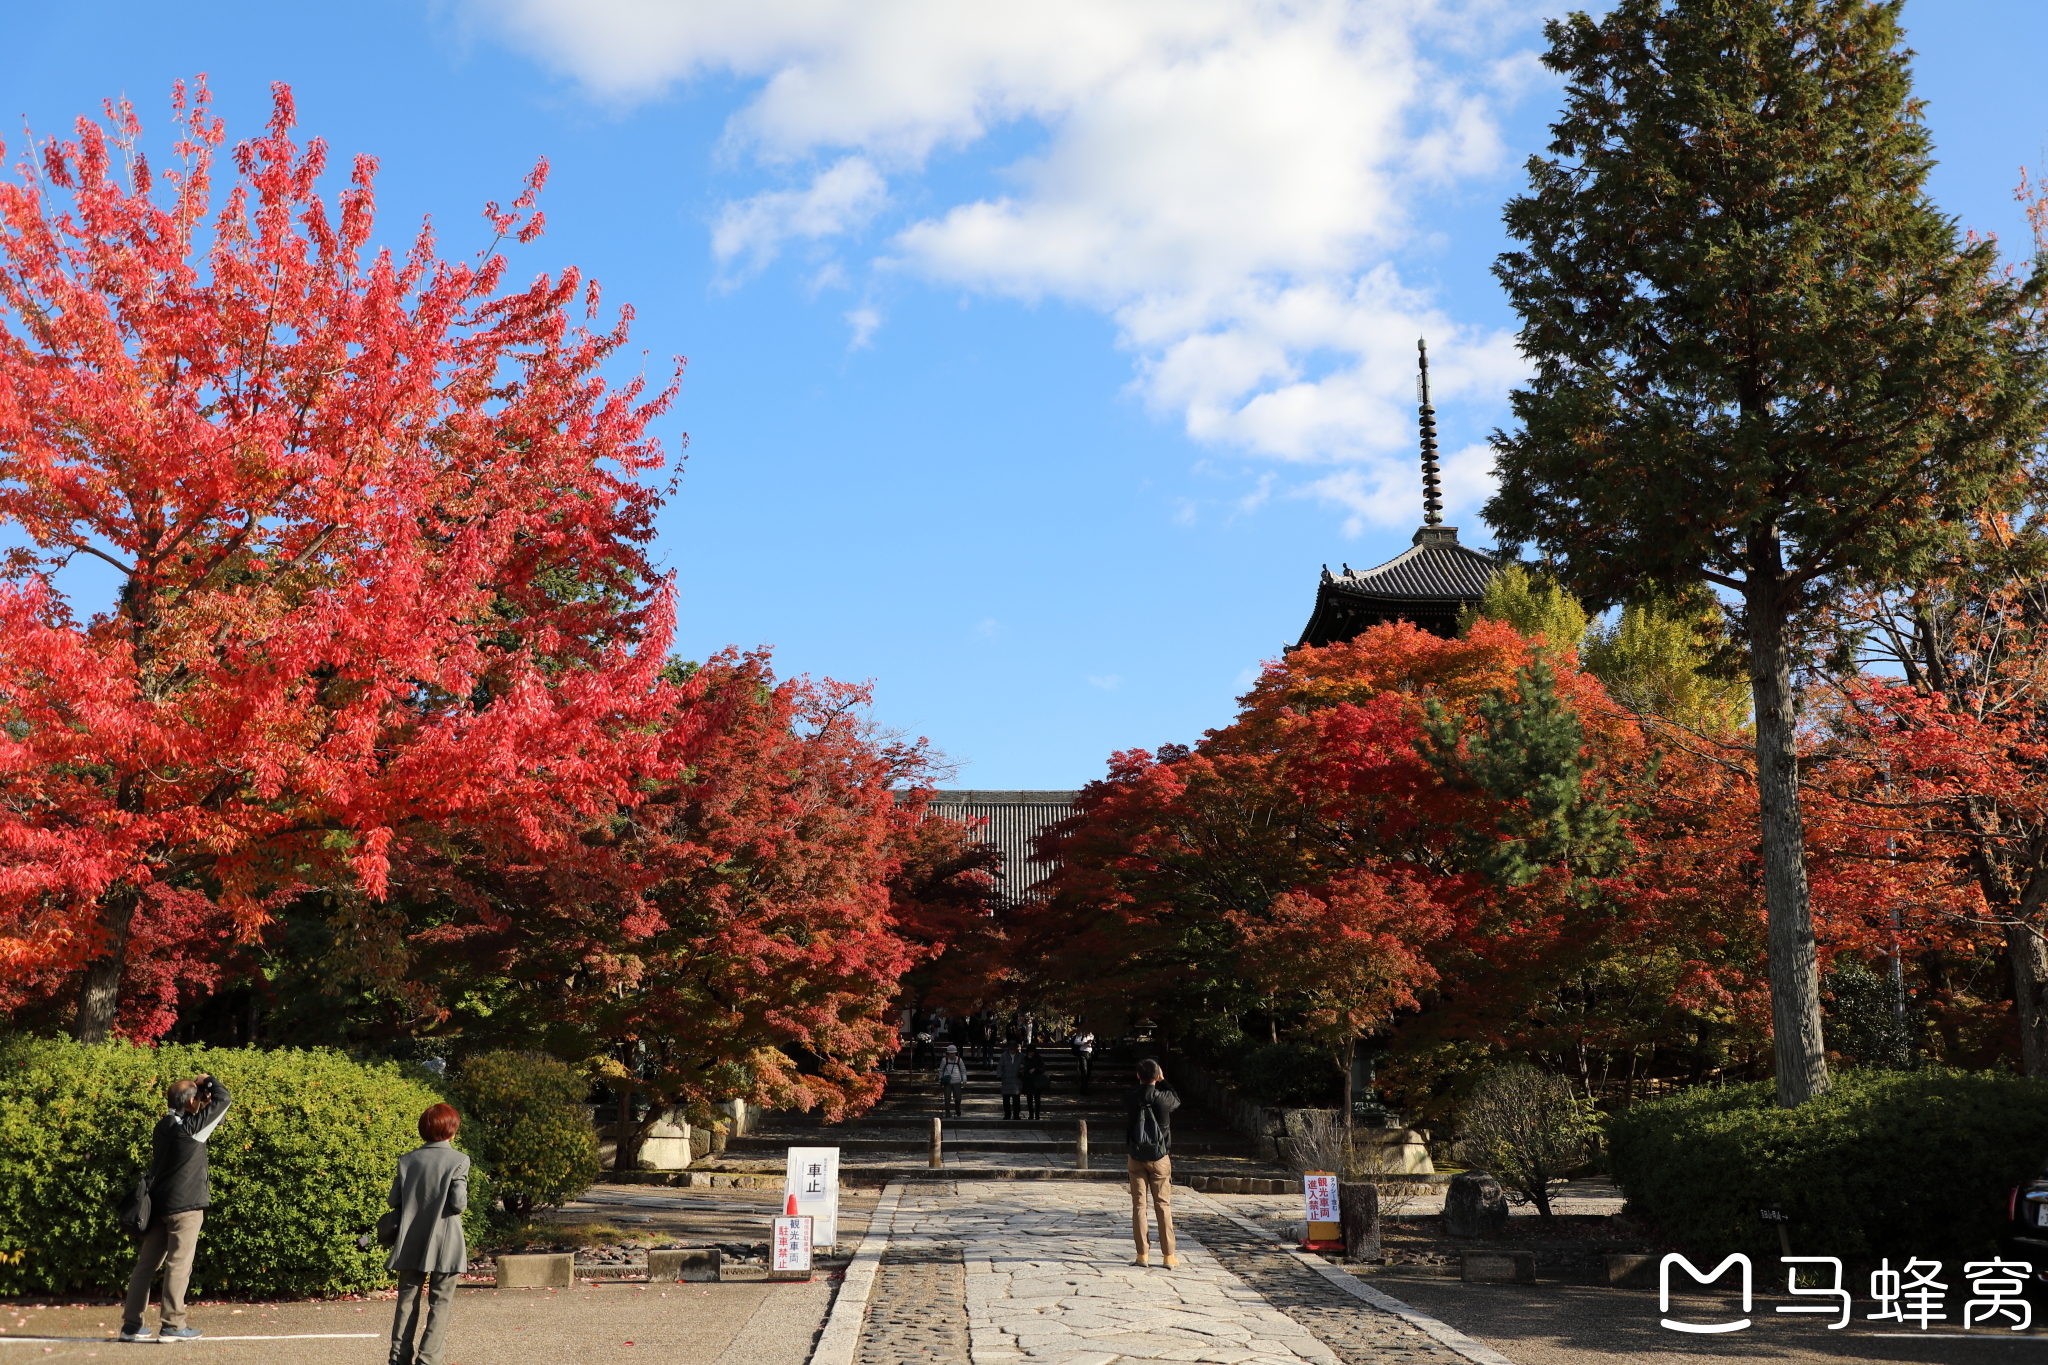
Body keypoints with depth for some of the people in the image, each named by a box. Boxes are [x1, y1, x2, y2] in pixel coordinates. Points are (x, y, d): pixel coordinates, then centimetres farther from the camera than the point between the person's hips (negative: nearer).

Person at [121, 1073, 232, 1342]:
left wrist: (201, 1092, 14)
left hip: (158, 1205, 8)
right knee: (179, 1264, -3)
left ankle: (131, 1324, 12)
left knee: (146, 1263, 9)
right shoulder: (190, 1126, -13)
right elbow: (223, 1098, -11)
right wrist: (207, 1081, 5)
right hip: (185, 1206, -8)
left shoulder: (163, 1126, 10)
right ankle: (173, 1326, -1)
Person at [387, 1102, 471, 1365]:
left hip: (411, 1244, 4)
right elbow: (458, 1204, -15)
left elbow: (394, 1200, 3)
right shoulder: (458, 1161, -11)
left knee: (407, 1301, 12)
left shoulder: (407, 1160, 2)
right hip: (445, 1246, -4)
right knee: (440, 1305, 4)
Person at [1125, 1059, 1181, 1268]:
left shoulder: (1130, 1099, -9)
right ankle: (1168, 1255, 6)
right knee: (1163, 1206, 5)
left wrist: (1142, 1083, 9)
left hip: (1136, 1157, 1)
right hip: (1159, 1157, -1)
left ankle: (1142, 1254, 7)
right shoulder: (1163, 1098, -13)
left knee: (1138, 1205, 7)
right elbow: (1177, 1101, 9)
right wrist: (1163, 1082, 12)